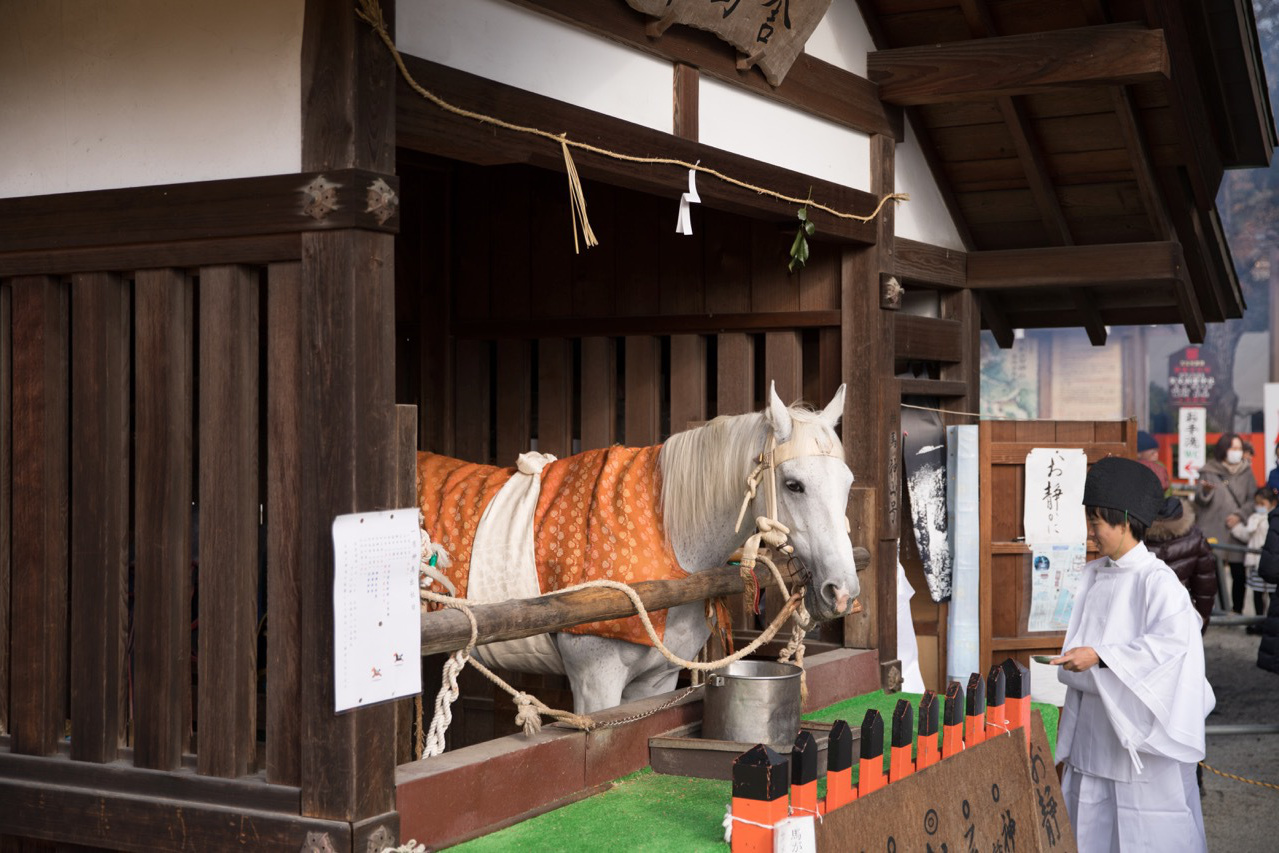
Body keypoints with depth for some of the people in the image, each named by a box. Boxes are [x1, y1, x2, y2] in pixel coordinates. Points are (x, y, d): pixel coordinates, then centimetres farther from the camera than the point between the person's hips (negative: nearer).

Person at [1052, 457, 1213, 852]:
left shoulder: (1157, 579, -14)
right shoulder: (1094, 575, 8)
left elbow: (1171, 639, -25)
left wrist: (1100, 656, -28)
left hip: (1141, 715, -7)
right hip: (1094, 715, 7)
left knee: (1147, 818, 0)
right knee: (1090, 815, 9)